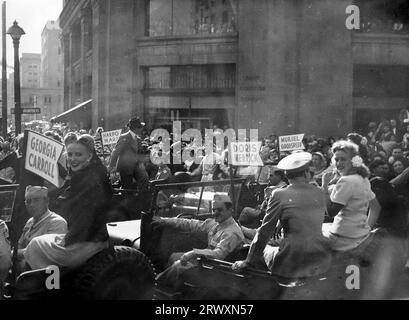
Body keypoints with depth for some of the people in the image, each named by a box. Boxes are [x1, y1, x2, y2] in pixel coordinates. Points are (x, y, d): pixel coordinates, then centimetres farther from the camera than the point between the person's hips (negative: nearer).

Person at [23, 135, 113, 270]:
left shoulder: (93, 180, -18)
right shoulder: (77, 178, 14)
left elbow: (86, 218, -21)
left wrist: (67, 240, -13)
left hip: (89, 243, -10)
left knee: (35, 246, -4)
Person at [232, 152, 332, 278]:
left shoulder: (279, 195, -7)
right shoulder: (319, 193, 5)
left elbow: (265, 231, -2)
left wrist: (248, 261, 9)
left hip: (291, 266, -4)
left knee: (264, 247, 23)